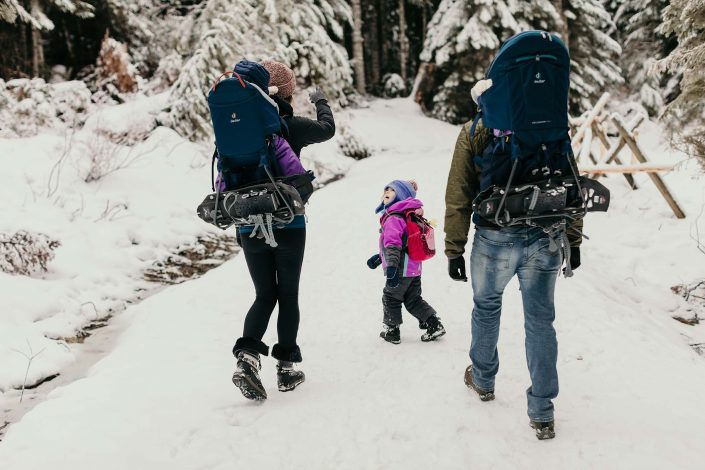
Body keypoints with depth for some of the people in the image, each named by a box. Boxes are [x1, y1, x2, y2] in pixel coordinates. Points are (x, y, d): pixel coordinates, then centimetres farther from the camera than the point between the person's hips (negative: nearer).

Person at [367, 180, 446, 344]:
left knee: (390, 298, 8)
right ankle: (435, 325, 16)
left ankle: (391, 331, 18)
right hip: (414, 269, 9)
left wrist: (391, 266, -35)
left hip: (401, 270, -9)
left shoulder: (393, 219, -16)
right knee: (413, 300, 17)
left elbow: (393, 244, -28)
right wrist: (379, 257, 31)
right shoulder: (406, 216, 17)